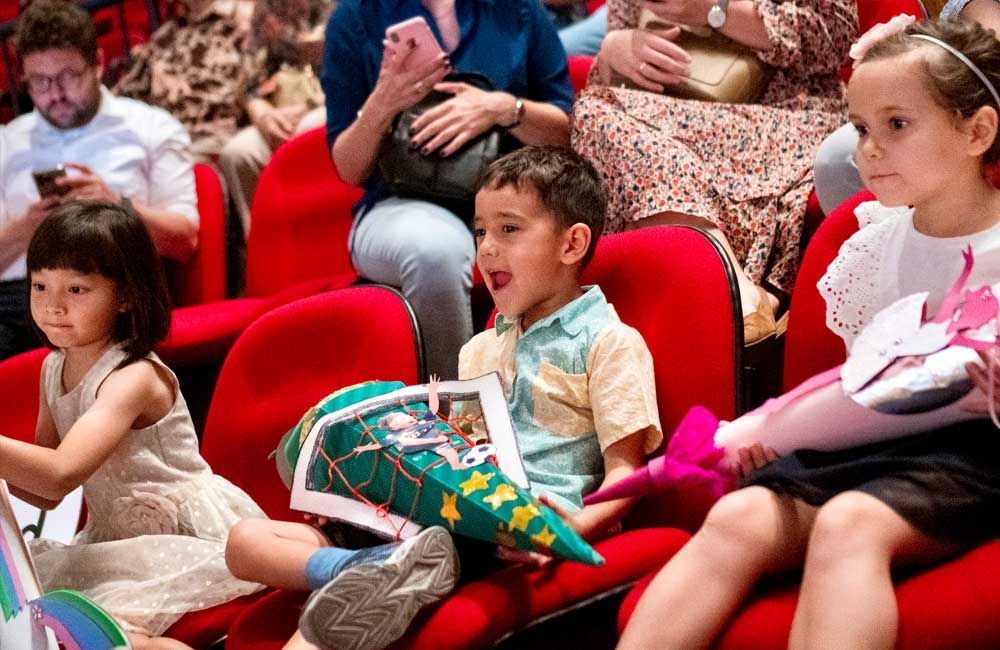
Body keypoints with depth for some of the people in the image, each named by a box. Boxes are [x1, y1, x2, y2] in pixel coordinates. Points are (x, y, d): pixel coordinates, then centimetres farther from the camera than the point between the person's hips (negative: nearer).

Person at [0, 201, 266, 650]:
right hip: (116, 537, 9)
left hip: (193, 538, -9)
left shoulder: (132, 378, -20)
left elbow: (61, 475, -35)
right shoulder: (55, 367, 6)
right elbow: (45, 494, 9)